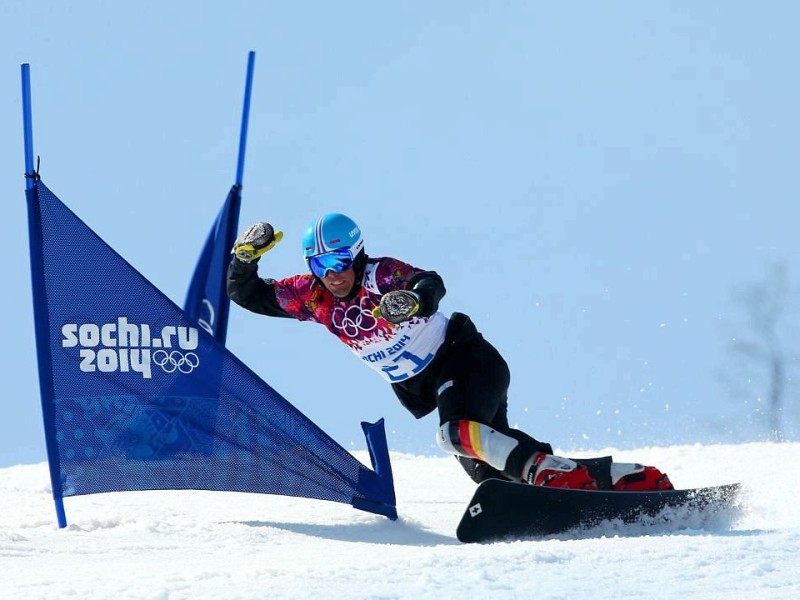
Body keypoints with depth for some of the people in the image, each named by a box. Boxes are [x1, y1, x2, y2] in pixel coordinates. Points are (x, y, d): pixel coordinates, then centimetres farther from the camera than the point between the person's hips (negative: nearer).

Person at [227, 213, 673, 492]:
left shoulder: (381, 275, -18)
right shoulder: (312, 297, 0)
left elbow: (432, 283, -37)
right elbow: (249, 296, 5)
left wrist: (414, 298, -59)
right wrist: (246, 256, -13)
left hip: (464, 359, -7)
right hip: (422, 388, 7)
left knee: (458, 433, -35)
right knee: (488, 468, -5)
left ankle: (564, 477, -39)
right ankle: (621, 477, -3)